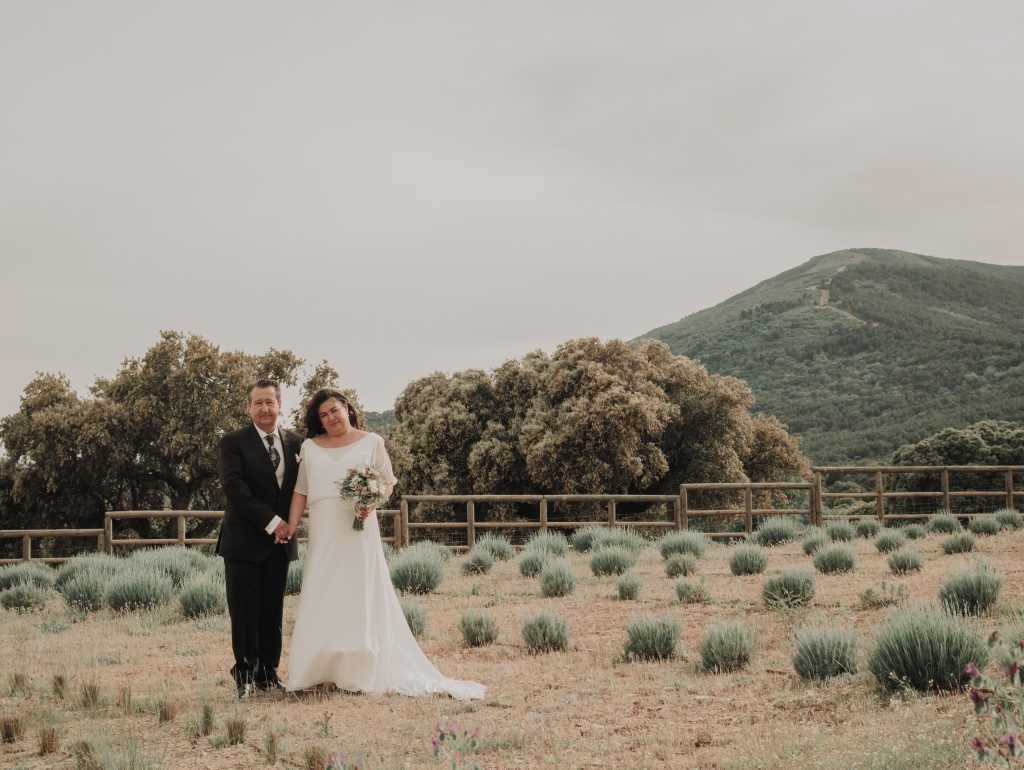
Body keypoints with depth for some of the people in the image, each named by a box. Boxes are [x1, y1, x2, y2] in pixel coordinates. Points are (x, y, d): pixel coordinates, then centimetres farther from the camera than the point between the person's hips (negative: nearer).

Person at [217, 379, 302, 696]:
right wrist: (271, 522, -17)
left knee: (272, 611, 8)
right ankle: (245, 672, 11)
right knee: (244, 611, -1)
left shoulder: (296, 443, 9)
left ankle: (268, 671, 16)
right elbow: (234, 486, -14)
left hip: (281, 540, 4)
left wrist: (288, 523, -4)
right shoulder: (234, 442, -4)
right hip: (243, 540, -4)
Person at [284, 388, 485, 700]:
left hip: (357, 529, -2)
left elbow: (387, 482, 7)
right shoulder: (310, 447, 12)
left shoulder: (370, 442, 6)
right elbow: (301, 490, 10)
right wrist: (291, 525, -2)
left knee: (362, 597, -2)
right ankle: (320, 670, 7)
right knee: (322, 599, 2)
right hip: (323, 531, 3)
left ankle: (361, 672, 3)